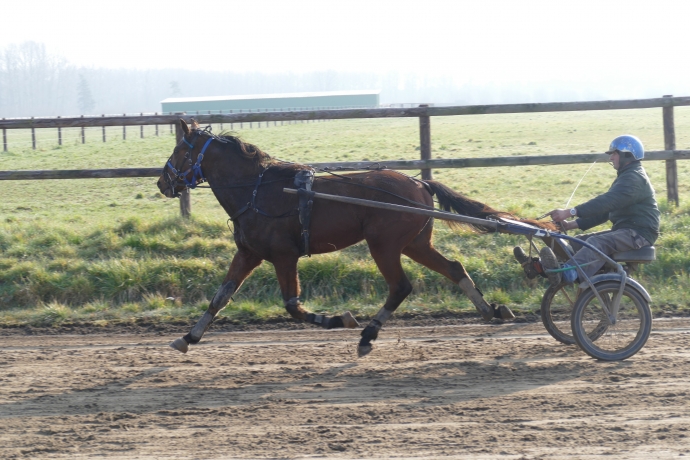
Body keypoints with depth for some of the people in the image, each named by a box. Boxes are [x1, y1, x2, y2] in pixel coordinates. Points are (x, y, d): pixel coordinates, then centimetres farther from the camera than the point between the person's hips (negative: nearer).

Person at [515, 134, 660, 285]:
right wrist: (571, 224, 10)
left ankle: (565, 274, -59)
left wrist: (570, 212, -32)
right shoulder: (626, 177, 22)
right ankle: (539, 265, -17)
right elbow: (605, 210, 21)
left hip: (639, 233, -11)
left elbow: (606, 202, -27)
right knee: (580, 242, 0)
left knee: (597, 243, -34)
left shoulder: (635, 178, -14)